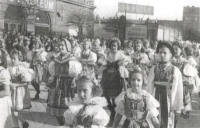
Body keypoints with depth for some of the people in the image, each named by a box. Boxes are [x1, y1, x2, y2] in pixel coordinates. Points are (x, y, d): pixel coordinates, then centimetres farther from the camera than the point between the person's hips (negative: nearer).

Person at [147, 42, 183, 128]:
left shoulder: (175, 70, -7)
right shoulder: (154, 69, 1)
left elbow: (178, 89, -6)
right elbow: (149, 87, 2)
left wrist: (178, 107, -5)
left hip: (169, 104, -2)